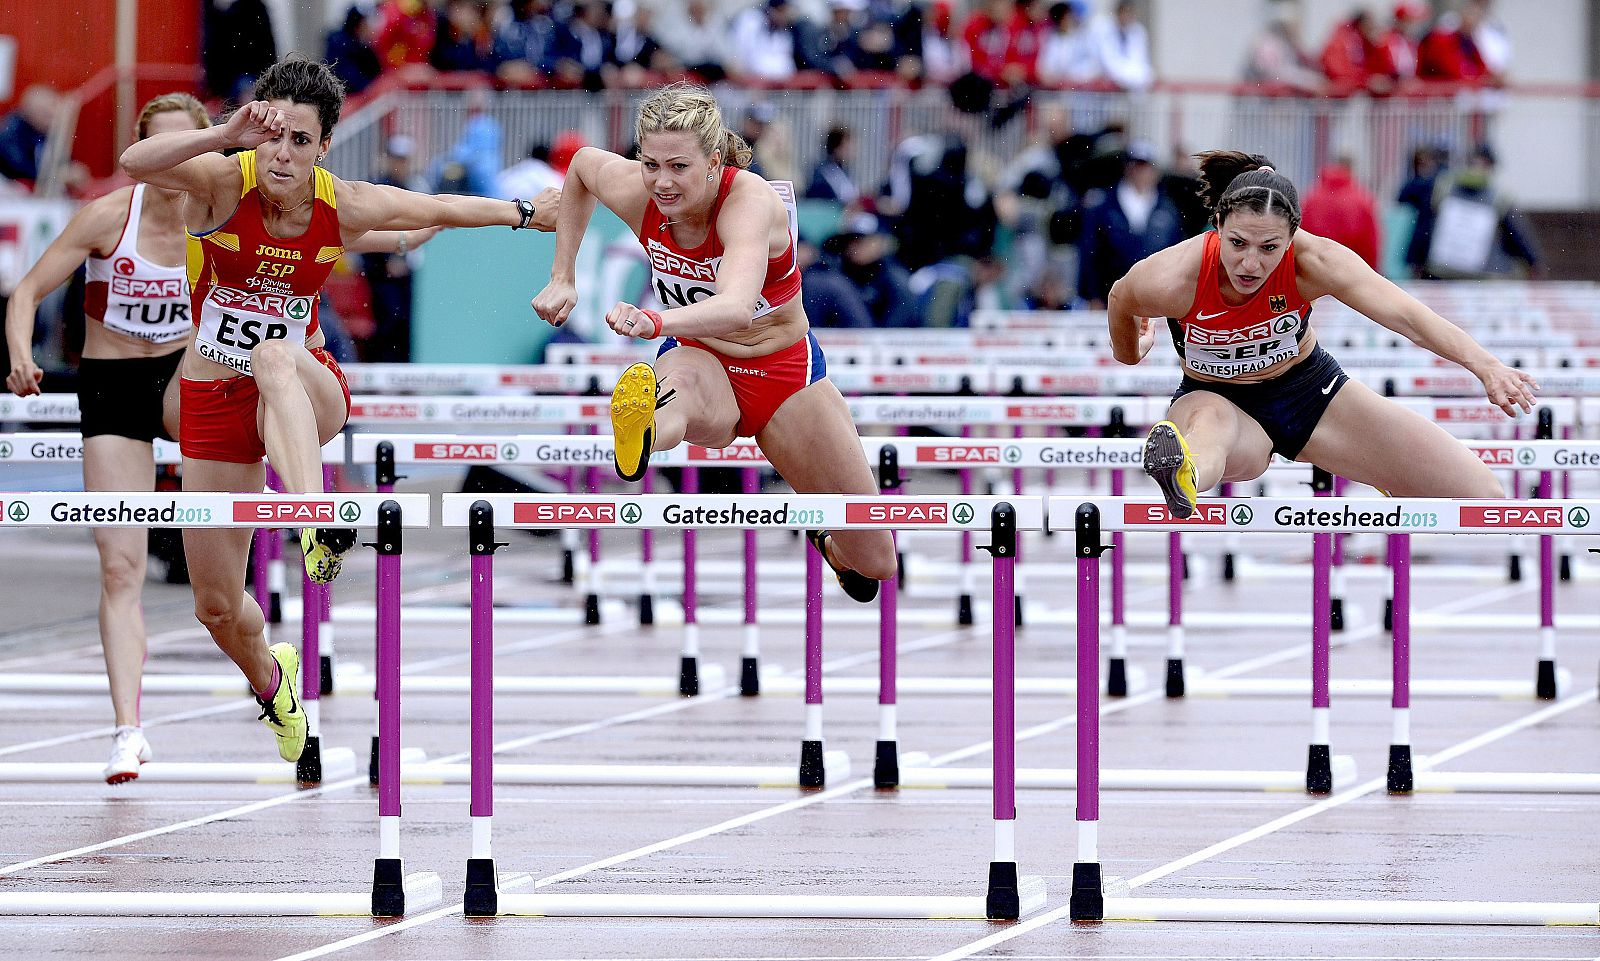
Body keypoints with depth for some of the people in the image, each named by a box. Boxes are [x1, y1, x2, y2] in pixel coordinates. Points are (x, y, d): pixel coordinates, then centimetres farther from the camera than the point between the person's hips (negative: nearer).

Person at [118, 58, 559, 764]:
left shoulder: (344, 208, -9)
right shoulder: (222, 183, -16)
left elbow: (443, 210, 9)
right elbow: (134, 164, -36)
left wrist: (527, 214, 22)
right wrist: (226, 135, -48)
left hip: (306, 391, -1)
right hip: (214, 404, 1)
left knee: (275, 356, -40)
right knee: (216, 607, 6)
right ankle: (269, 677, 43)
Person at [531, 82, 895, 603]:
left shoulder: (751, 201, -33)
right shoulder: (633, 191, -19)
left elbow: (737, 308, -53)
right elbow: (582, 164, 9)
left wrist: (656, 321, -71)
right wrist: (561, 278, 7)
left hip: (784, 368, -1)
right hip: (699, 360, 1)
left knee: (874, 565, 3)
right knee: (680, 380, -42)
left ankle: (826, 539, 41)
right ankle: (638, 440, -79)